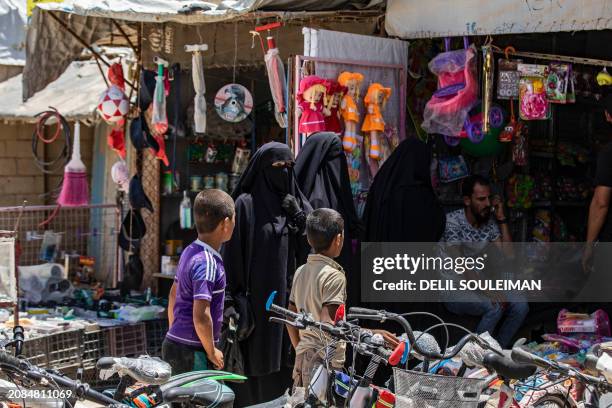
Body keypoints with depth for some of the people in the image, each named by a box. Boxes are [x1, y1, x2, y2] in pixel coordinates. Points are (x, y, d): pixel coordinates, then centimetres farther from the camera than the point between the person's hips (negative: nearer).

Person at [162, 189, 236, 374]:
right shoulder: (207, 263, -19)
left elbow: (173, 296, 20)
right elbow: (201, 316, -25)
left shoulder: (189, 251, 10)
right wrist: (212, 351, -12)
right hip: (192, 353, -10)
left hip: (175, 344, 10)